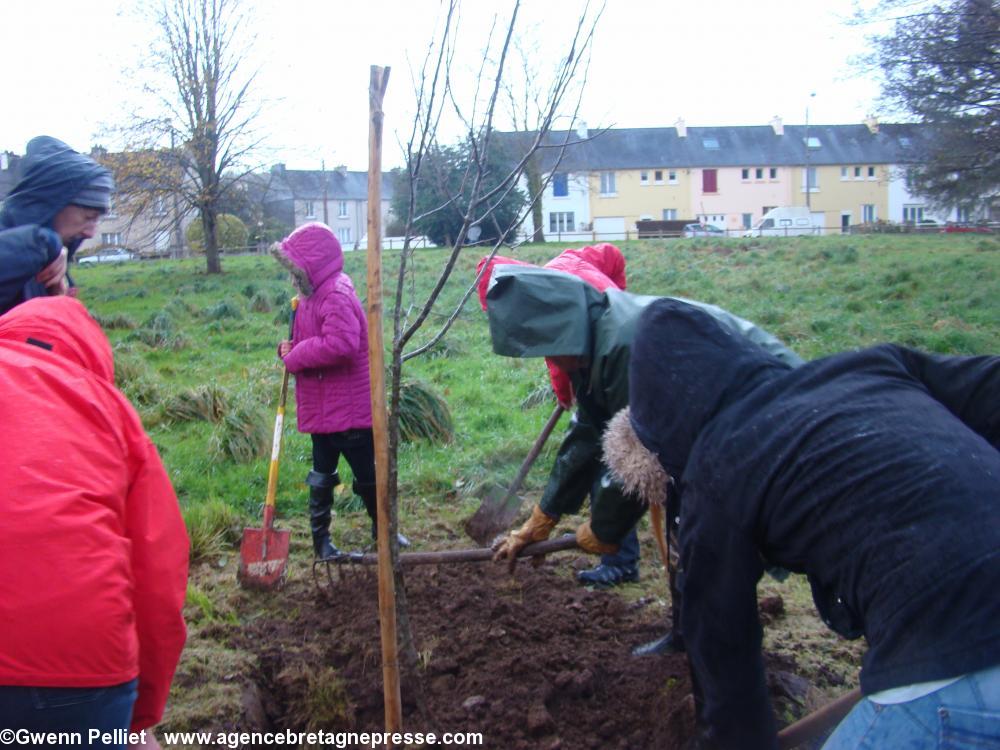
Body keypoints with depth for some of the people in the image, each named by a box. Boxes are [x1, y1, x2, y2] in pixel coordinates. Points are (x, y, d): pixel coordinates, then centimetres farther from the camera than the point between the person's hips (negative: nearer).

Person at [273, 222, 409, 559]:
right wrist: (291, 348, -2)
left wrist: (296, 356, -21)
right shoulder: (314, 295, 9)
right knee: (322, 476, 15)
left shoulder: (336, 296, -21)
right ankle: (320, 537, 27)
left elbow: (340, 345, -35)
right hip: (323, 408, 8)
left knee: (367, 473, 8)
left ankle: (382, 527, 26)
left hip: (351, 408, -8)